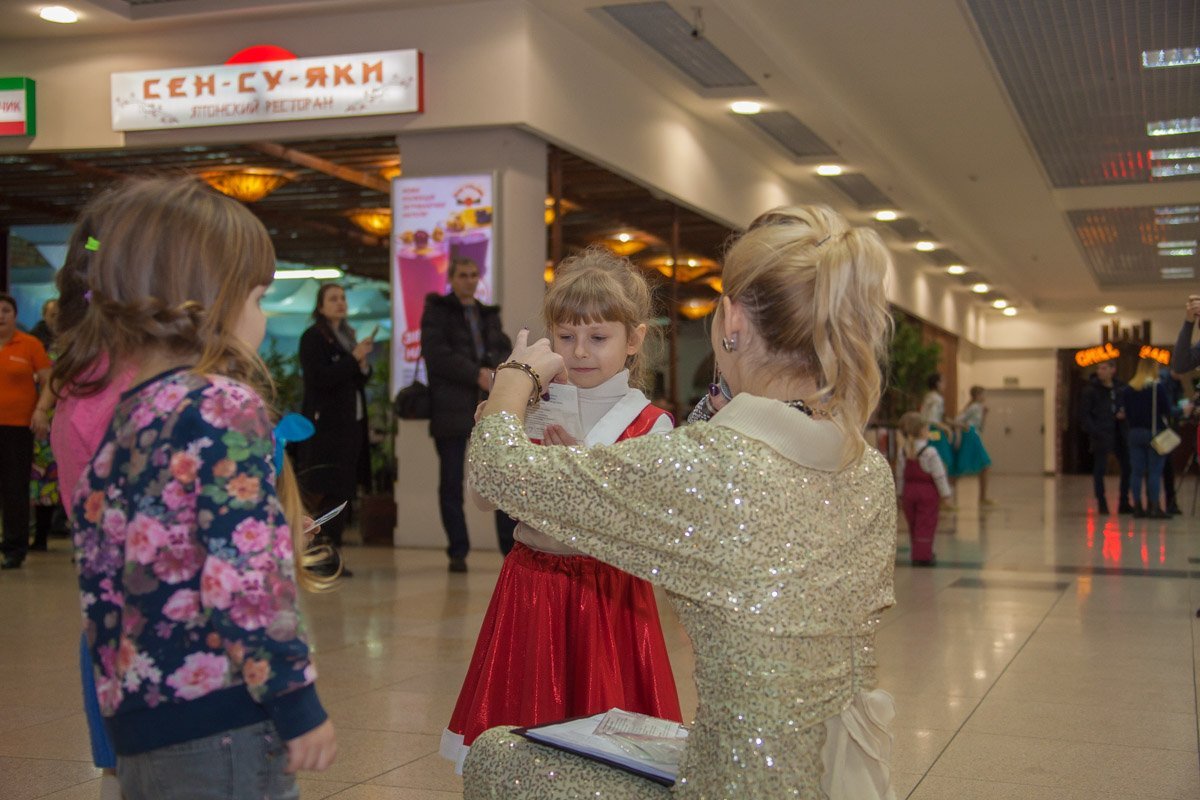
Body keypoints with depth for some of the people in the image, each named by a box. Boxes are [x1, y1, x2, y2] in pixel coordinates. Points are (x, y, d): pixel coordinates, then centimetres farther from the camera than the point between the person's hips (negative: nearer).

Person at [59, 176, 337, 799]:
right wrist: (297, 702, -16)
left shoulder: (123, 415, 12)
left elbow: (98, 580, 17)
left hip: (138, 726, 9)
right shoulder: (225, 404, -12)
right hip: (220, 722, -9)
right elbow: (246, 576, -21)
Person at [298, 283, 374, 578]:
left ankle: (332, 553, 10)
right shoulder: (312, 337, -5)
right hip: (326, 424, -8)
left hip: (351, 423, 8)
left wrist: (364, 366, 0)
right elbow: (319, 379, -16)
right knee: (330, 492, -11)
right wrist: (354, 358, -15)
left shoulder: (347, 336, 19)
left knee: (343, 491, 5)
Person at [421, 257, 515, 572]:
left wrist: (493, 370, -10)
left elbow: (504, 349, 12)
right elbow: (435, 354, -9)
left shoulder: (488, 314, 19)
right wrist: (476, 374, -14)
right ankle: (458, 552, 7)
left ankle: (512, 548, 5)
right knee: (452, 481, 0)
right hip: (452, 406, -4)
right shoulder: (437, 310, 4)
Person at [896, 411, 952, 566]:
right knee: (926, 525, 0)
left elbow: (900, 475, 8)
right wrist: (945, 493, -2)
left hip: (909, 491, 6)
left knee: (913, 525, 15)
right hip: (928, 492, -5)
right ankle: (923, 556, -2)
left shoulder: (902, 452, 1)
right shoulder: (930, 452, -15)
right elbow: (939, 475, -12)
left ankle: (917, 554, 25)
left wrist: (900, 494, 17)